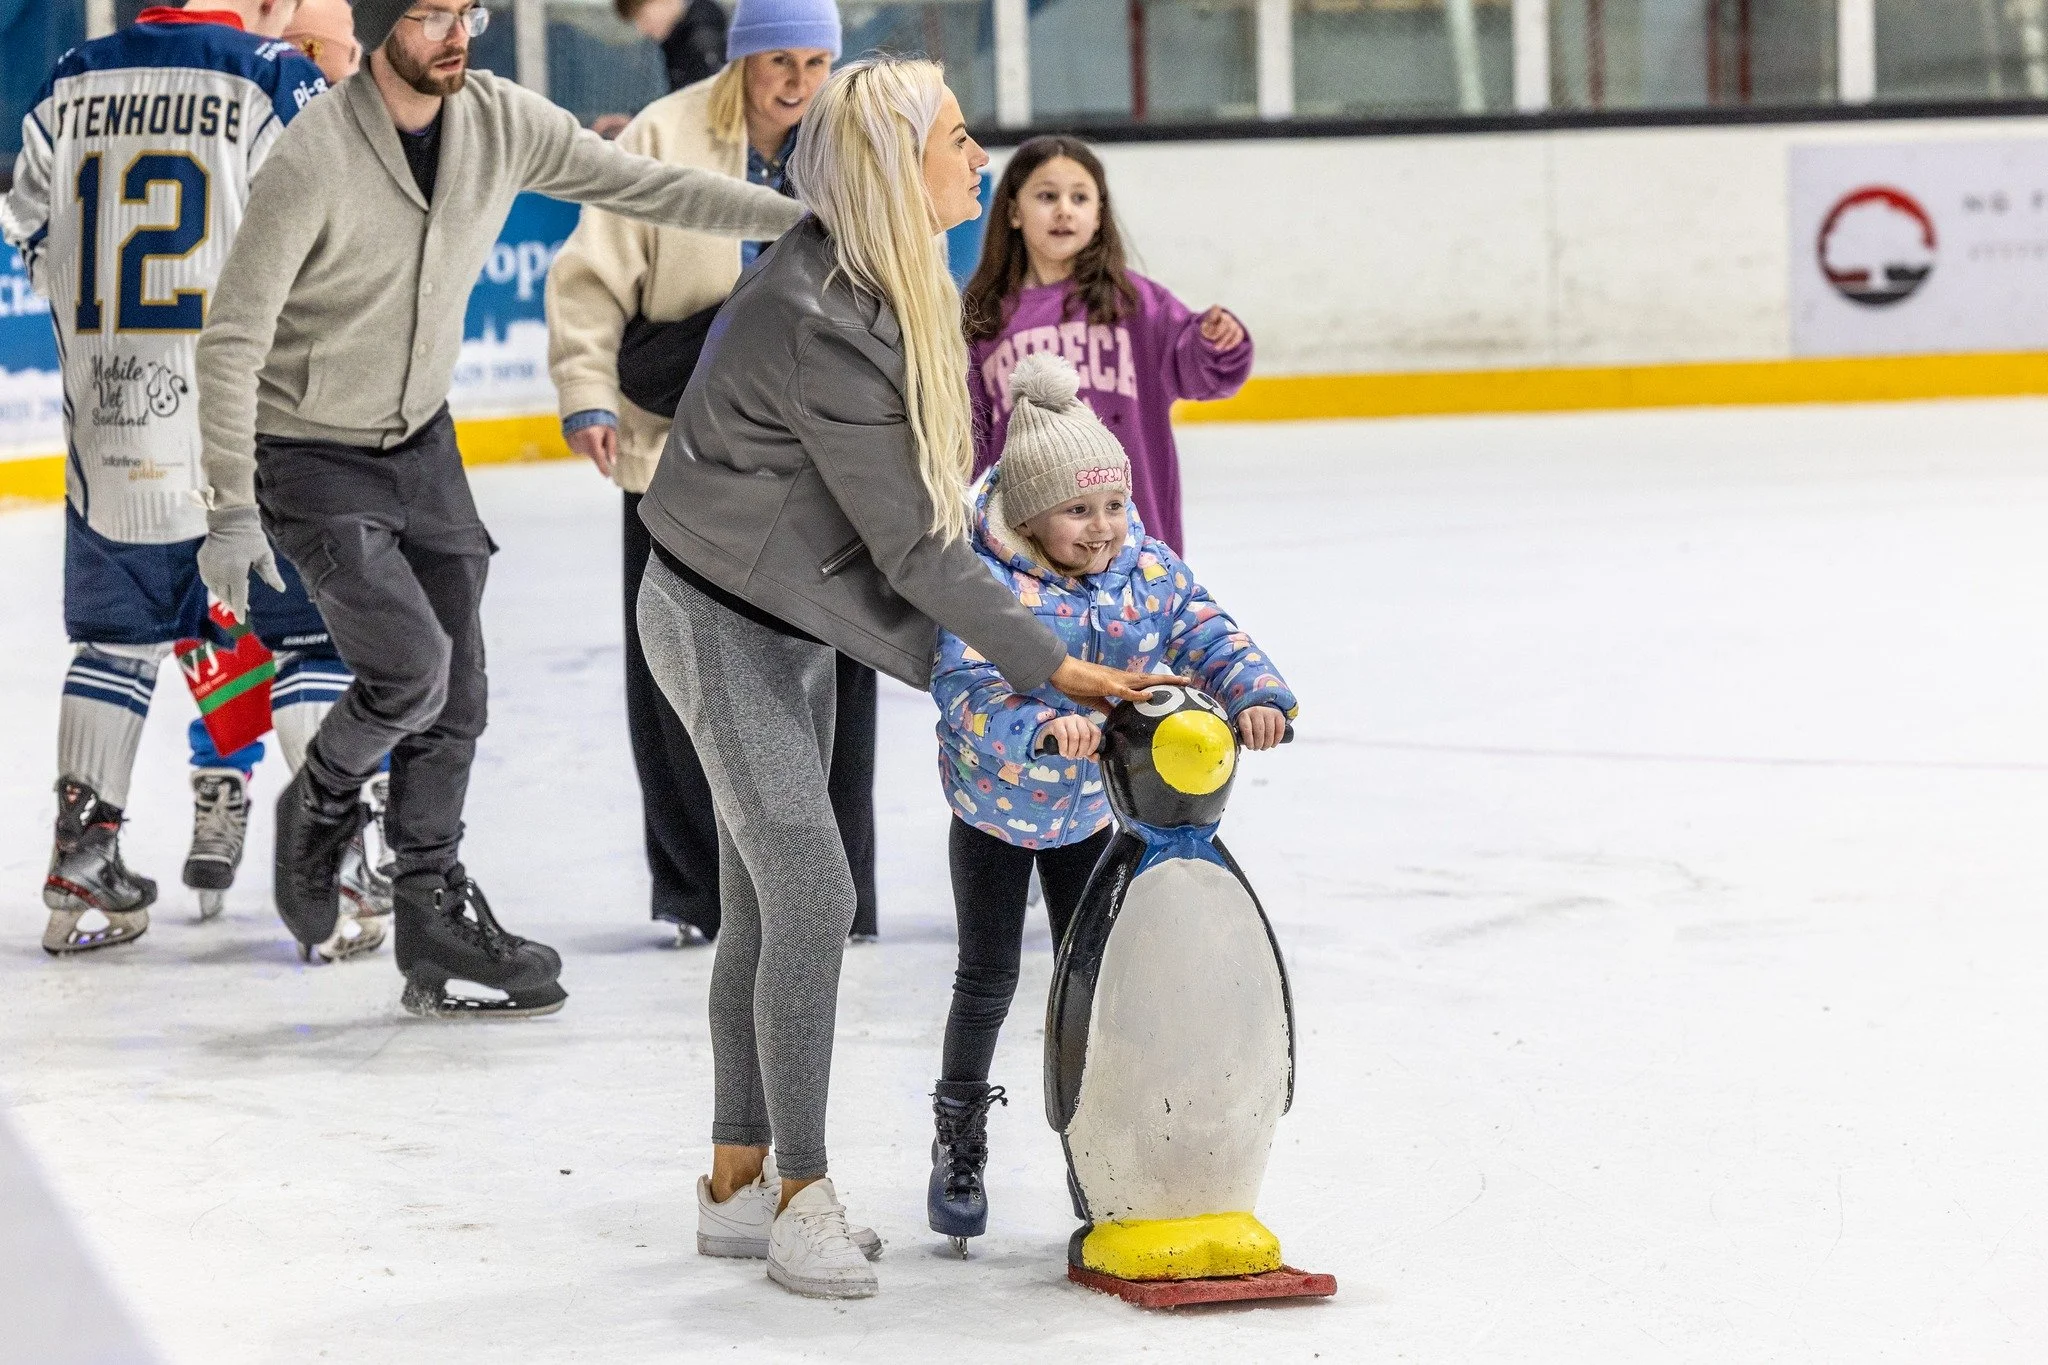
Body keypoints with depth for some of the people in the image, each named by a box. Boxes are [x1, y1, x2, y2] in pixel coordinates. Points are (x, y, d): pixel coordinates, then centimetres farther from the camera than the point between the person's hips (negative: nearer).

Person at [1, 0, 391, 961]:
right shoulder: (278, 81, -9)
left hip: (110, 426, 4)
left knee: (117, 638, 17)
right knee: (305, 636, 6)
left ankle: (82, 871, 19)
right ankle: (335, 873, 3)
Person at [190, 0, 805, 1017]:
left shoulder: (501, 122, -10)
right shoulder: (313, 160, -26)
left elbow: (645, 188, 0)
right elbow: (232, 339, -22)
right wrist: (231, 508, -24)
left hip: (421, 440, 6)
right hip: (310, 454, -6)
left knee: (454, 701, 7)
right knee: (412, 667, -19)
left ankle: (434, 920, 20)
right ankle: (321, 805, 12)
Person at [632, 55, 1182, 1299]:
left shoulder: (883, 282, 0)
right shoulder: (818, 321, -29)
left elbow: (913, 498, 11)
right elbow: (911, 544, -25)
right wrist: (1050, 666, -20)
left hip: (787, 616, 9)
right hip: (720, 623, -9)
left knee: (764, 902, 13)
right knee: (812, 896, -12)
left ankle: (737, 1181, 23)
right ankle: (801, 1194, -3)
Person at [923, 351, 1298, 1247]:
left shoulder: (1146, 569, -15)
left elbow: (1205, 634, -15)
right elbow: (968, 689, -38)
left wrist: (1254, 694, -35)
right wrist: (1044, 728, -55)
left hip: (1091, 810, 4)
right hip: (995, 809, -4)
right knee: (988, 980, 5)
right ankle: (959, 1141, 23)